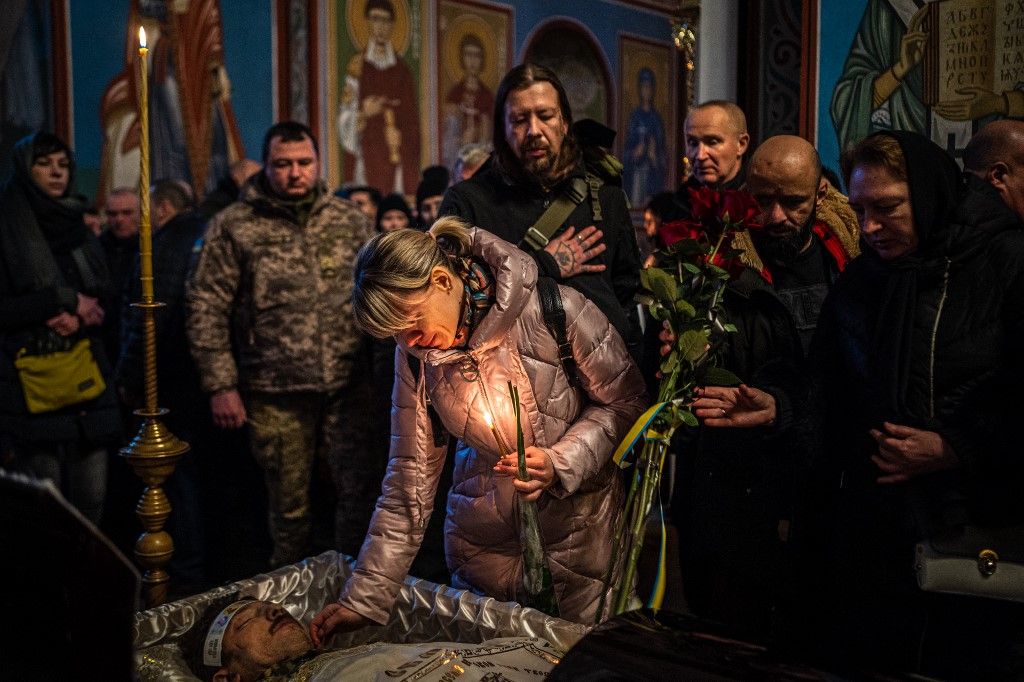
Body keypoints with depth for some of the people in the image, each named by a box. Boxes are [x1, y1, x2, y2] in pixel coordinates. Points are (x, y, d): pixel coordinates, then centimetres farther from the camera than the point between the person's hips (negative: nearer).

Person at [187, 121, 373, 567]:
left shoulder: (351, 221, 8)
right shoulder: (234, 226, 1)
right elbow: (206, 309, -1)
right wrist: (221, 386, -6)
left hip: (349, 387, 2)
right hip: (277, 396, -1)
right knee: (290, 506, 10)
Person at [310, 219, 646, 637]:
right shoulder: (416, 356, -6)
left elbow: (624, 401, -8)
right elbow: (410, 478, -3)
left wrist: (559, 464, -23)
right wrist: (364, 598, -6)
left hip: (578, 529, -3)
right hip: (484, 538, 3)